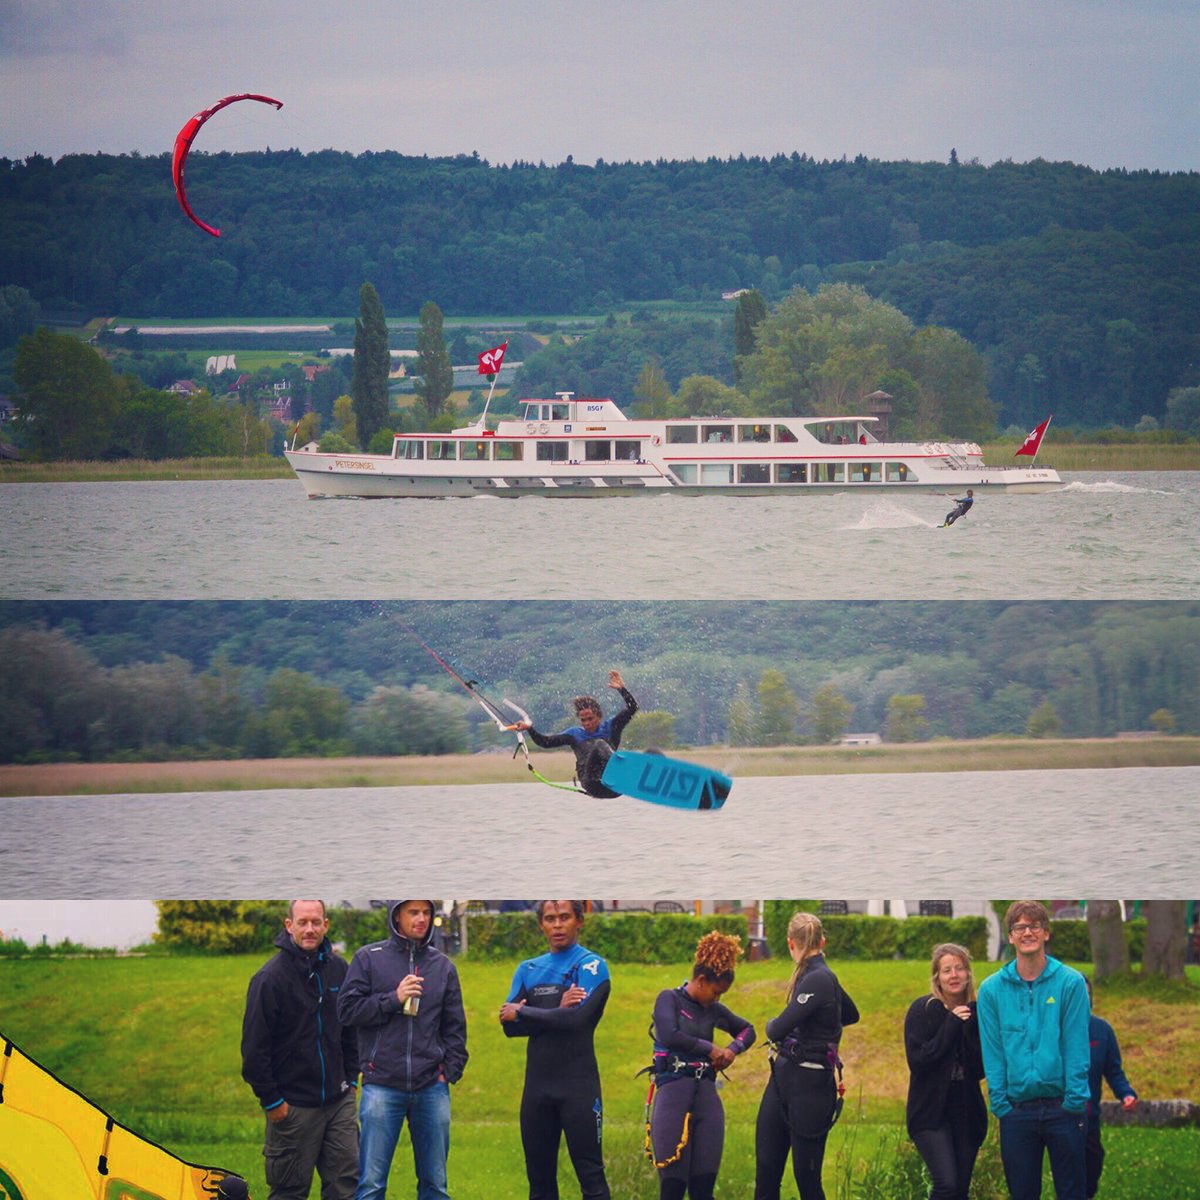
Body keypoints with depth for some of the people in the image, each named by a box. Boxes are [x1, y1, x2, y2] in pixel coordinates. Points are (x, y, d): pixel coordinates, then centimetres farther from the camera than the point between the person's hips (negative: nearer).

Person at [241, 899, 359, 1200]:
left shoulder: (338, 969, 6)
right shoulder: (271, 977, -12)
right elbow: (254, 1047, -11)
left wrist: (350, 1079, 14)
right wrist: (271, 1100, -11)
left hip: (338, 1101, 5)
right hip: (293, 1105, -5)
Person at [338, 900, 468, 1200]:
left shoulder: (443, 966, 12)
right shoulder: (369, 958, 3)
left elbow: (455, 1027, 15)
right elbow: (348, 1010, -2)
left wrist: (450, 1071, 3)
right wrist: (393, 999, -13)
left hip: (432, 1087, 3)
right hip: (382, 1085, -3)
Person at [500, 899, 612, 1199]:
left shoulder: (591, 965, -1)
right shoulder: (528, 970, 15)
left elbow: (578, 1018, -16)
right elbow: (509, 1026, 3)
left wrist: (521, 1013, -6)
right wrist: (556, 1013, -12)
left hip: (578, 1085, -6)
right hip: (537, 1084, 6)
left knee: (590, 1174, -7)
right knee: (539, 1176, 9)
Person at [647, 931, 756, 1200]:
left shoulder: (712, 1009, 15)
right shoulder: (669, 999, 0)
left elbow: (746, 1030, 32)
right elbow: (669, 1036, -19)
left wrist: (733, 1049, 10)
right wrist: (710, 1049, -7)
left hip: (707, 1097, 5)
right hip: (673, 1095, -5)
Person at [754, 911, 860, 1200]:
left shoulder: (818, 980, -17)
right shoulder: (819, 976, 10)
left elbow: (779, 1030, -21)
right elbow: (851, 1014, 30)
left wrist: (772, 1025, 0)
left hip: (810, 1086, -9)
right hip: (782, 1079, 9)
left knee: (806, 1177, -2)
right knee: (765, 1173, 5)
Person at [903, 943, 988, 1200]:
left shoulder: (975, 1014, 5)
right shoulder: (923, 1010, -5)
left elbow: (981, 1069, -2)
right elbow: (917, 1061, -15)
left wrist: (969, 1027, -14)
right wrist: (951, 1025, -15)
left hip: (966, 1113, 4)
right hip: (930, 1112, -4)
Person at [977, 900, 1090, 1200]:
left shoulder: (1071, 983, -2)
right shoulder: (991, 989, 4)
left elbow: (1076, 1048, -5)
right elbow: (992, 1053, 2)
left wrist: (1074, 1102, -11)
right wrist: (1001, 1104, -5)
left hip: (1063, 1107, -2)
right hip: (1016, 1112, 2)